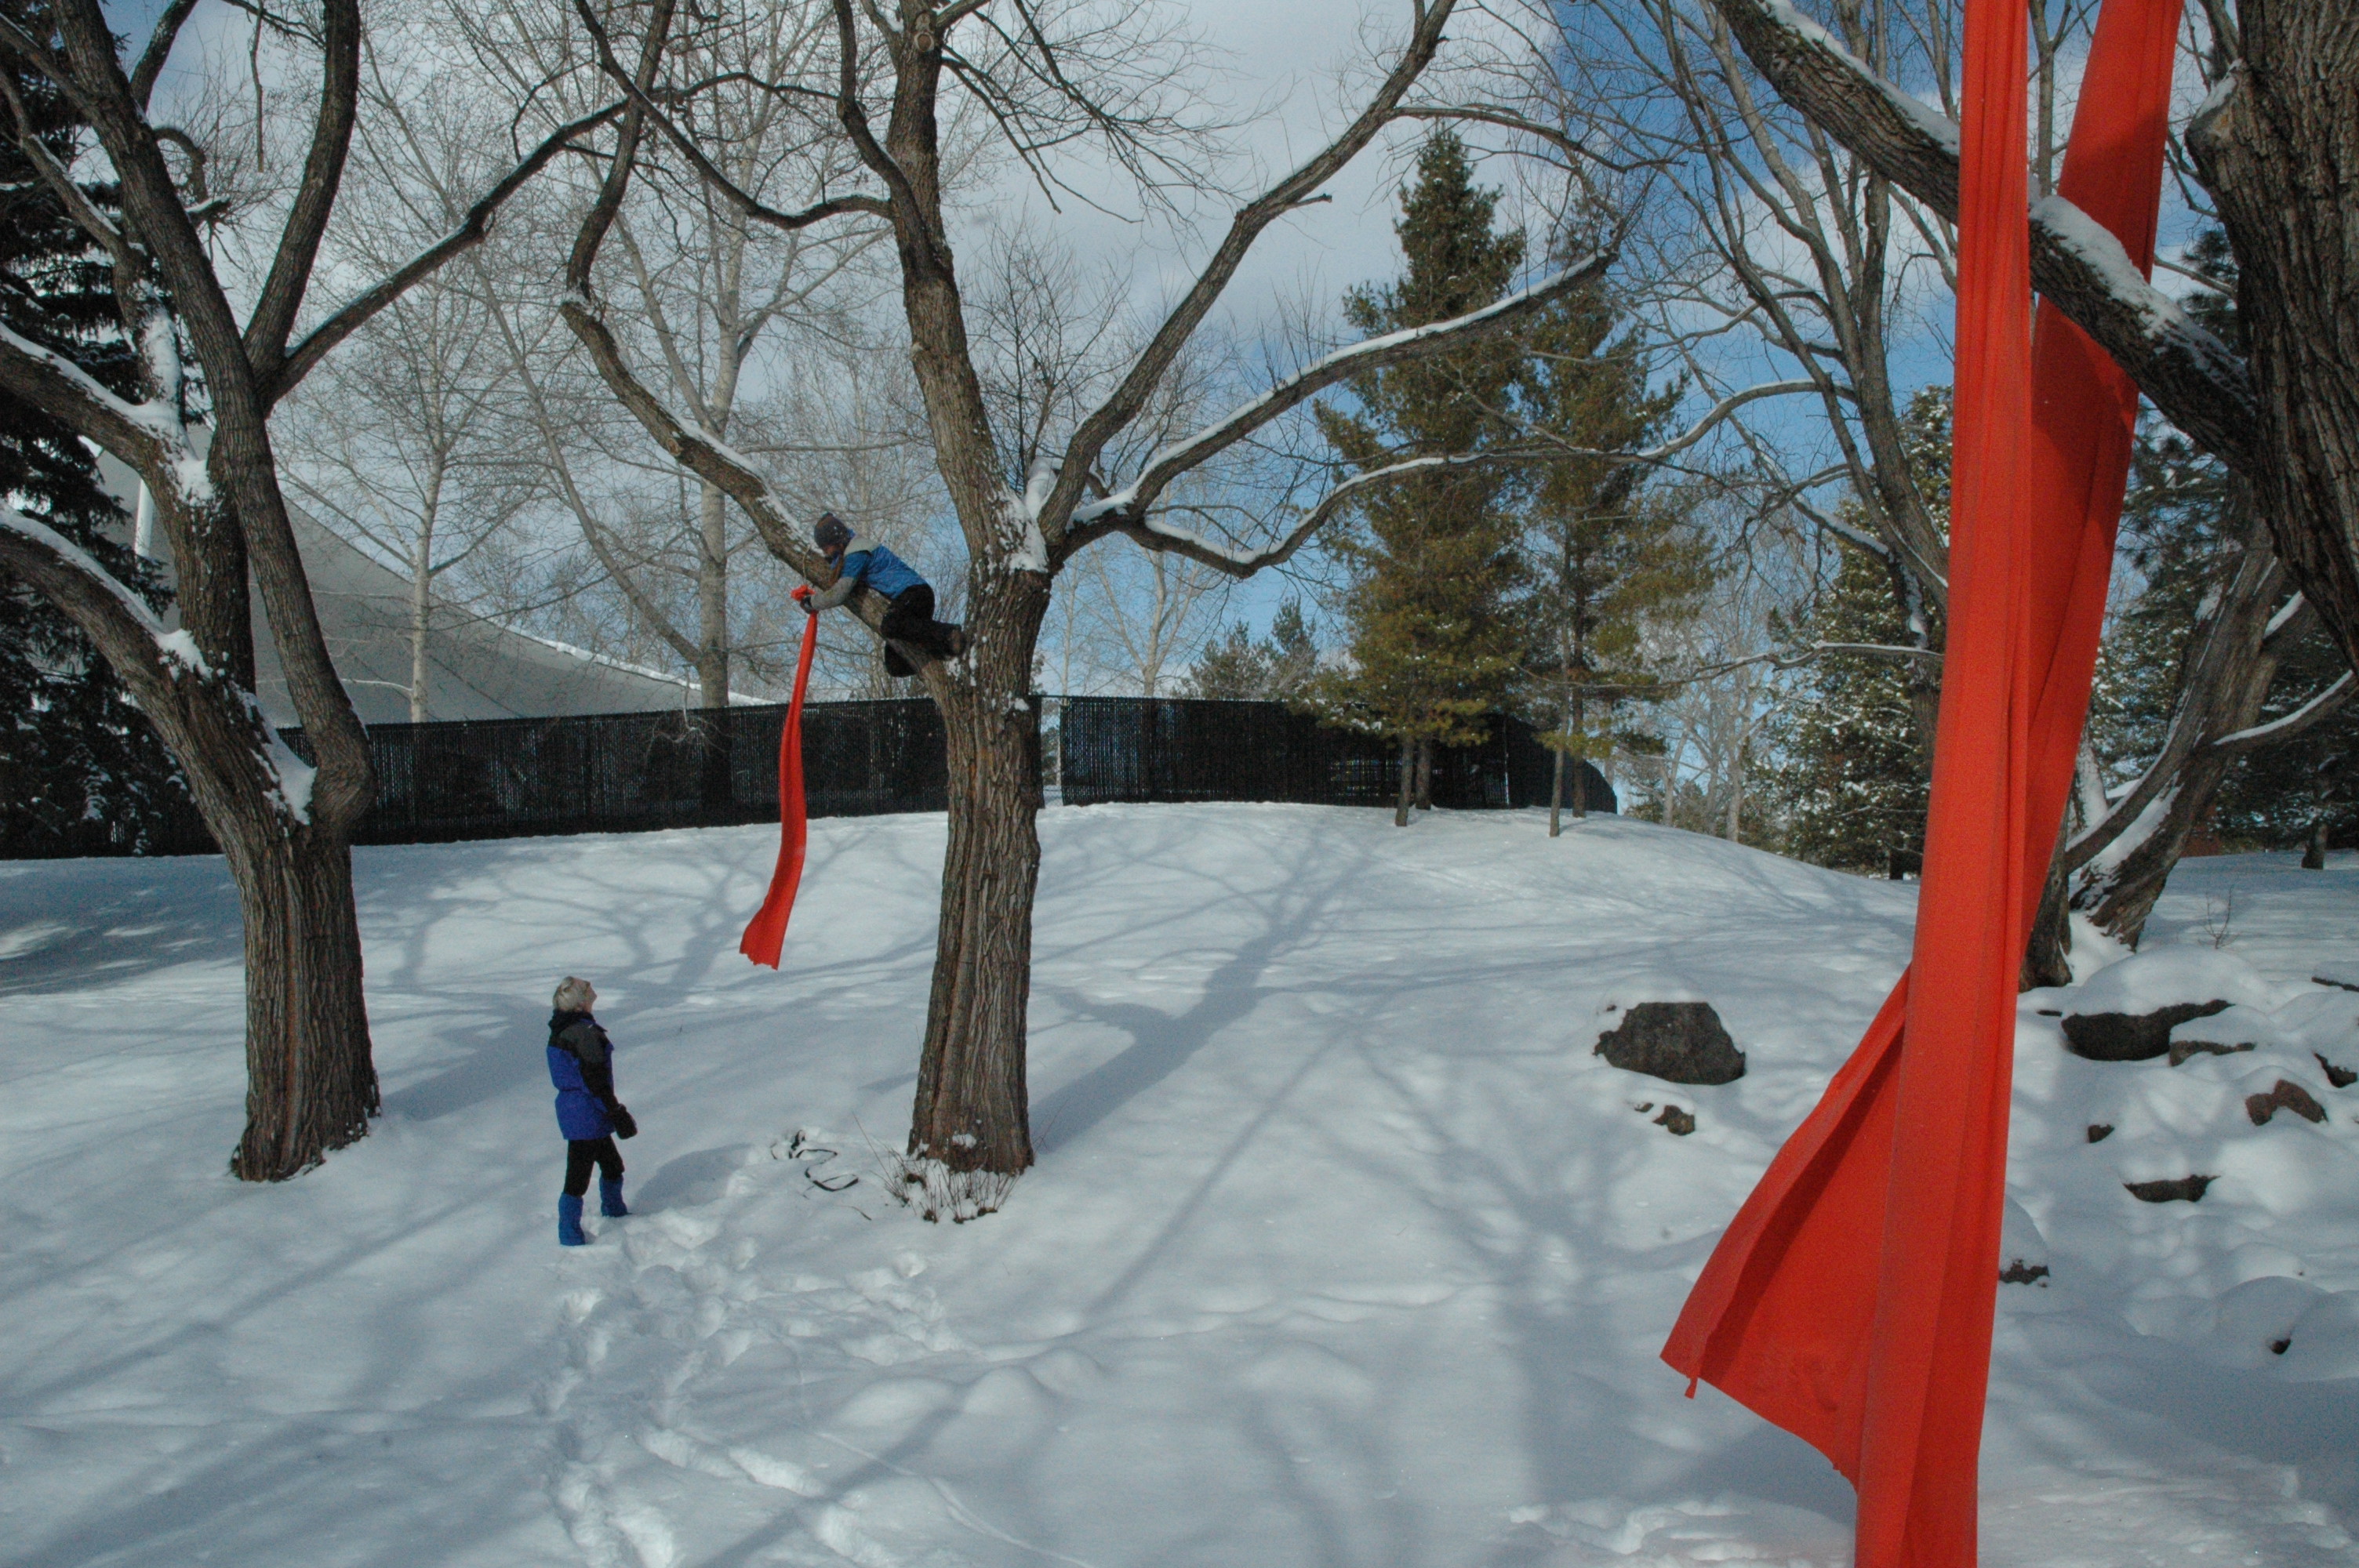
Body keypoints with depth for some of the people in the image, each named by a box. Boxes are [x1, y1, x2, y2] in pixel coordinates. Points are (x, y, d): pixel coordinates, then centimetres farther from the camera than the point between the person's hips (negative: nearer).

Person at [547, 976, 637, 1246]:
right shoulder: (584, 1033, -22)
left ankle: (614, 1211, 45)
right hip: (586, 1115, -10)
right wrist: (617, 1114, -14)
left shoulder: (561, 1030, 8)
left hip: (571, 1108, 10)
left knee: (612, 1164, 25)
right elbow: (595, 1081, -22)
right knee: (578, 1177, -1)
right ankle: (570, 1238, 7)